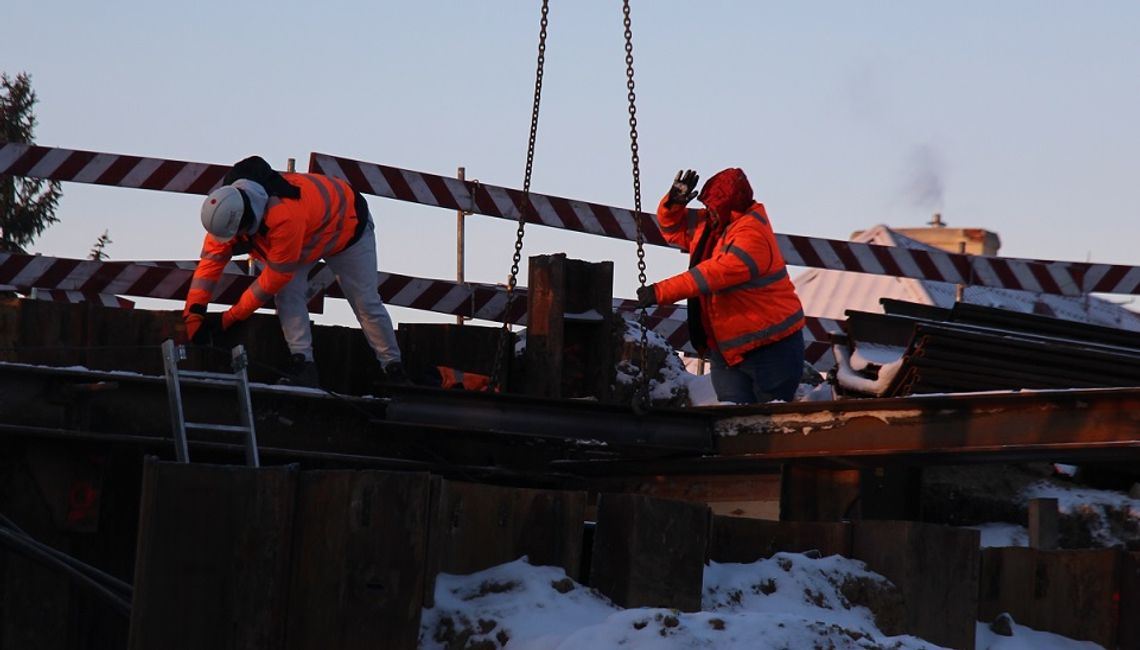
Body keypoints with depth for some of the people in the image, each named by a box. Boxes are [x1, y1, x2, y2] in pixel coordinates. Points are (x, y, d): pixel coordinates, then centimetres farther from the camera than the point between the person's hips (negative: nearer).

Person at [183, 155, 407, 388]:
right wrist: (194, 312, -30)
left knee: (365, 303, 1)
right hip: (310, 232, 6)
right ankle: (303, 364, -14)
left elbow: (275, 277, -39)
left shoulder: (285, 217, -49)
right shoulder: (227, 212, -28)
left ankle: (393, 368, 17)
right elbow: (211, 260, -23)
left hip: (348, 223, -6)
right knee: (287, 292, -17)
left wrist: (230, 317, -31)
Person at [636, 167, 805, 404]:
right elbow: (673, 227, 23)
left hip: (770, 348, -8)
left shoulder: (754, 236, -21)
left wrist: (661, 292, -33)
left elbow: (716, 274, -31)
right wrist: (673, 203, -1)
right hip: (726, 349, 8)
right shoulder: (707, 226, 6)